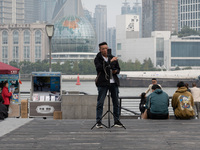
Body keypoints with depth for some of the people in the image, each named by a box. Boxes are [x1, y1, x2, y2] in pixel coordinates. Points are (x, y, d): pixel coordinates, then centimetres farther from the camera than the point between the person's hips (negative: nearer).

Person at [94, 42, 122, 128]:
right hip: (102, 83, -5)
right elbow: (99, 68, -19)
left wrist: (116, 71, -2)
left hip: (114, 82, 5)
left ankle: (117, 121, 13)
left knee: (116, 102, 6)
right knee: (100, 102, -7)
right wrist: (110, 62, -21)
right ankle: (98, 122, -5)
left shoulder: (112, 58, 14)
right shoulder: (97, 59, 0)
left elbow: (118, 69, 21)